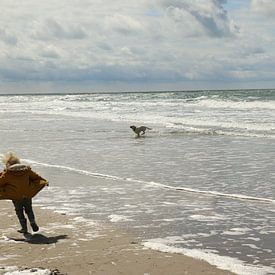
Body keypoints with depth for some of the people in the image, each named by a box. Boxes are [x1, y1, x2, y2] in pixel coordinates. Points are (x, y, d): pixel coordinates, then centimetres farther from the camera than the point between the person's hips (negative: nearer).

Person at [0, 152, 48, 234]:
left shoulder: (7, 173, -14)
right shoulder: (26, 169, -3)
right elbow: (35, 177, 9)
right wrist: (44, 181, 22)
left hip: (16, 197, -3)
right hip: (27, 195, 3)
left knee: (19, 212, 13)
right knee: (29, 210, 19)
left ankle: (24, 227, 13)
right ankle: (33, 223, 5)